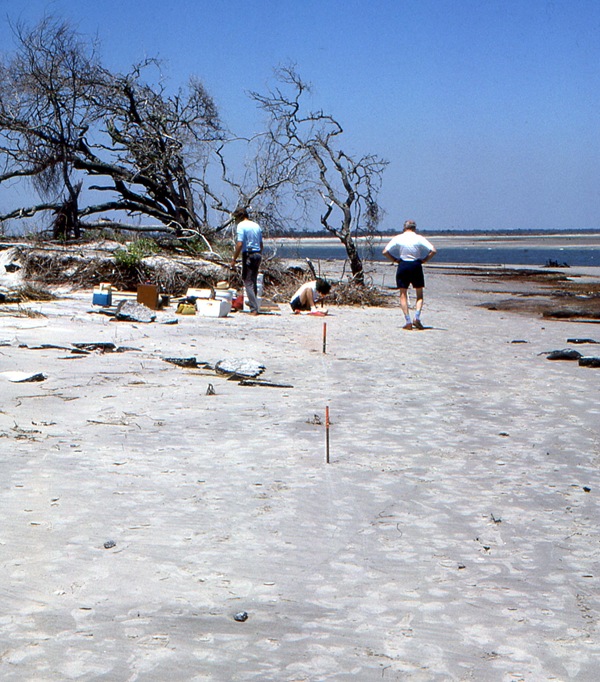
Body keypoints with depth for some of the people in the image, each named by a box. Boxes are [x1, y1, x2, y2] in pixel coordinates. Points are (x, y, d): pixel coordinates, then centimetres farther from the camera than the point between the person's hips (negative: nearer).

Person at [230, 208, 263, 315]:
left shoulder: (241, 226, -8)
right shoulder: (256, 225, 14)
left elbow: (239, 244, -15)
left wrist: (234, 259, -11)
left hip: (248, 254, -7)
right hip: (257, 254, 7)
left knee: (248, 282, -4)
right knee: (253, 281, 17)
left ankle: (254, 309, -11)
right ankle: (253, 303, 24)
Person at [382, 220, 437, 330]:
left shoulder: (398, 238, 0)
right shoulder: (419, 238, -2)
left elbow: (385, 252, -3)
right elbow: (433, 251, -9)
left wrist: (395, 260, 5)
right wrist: (424, 260, 0)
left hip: (403, 266, 0)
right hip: (416, 266, 0)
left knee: (403, 295, 7)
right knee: (419, 294, 13)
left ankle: (407, 321, 0)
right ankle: (417, 317, -4)